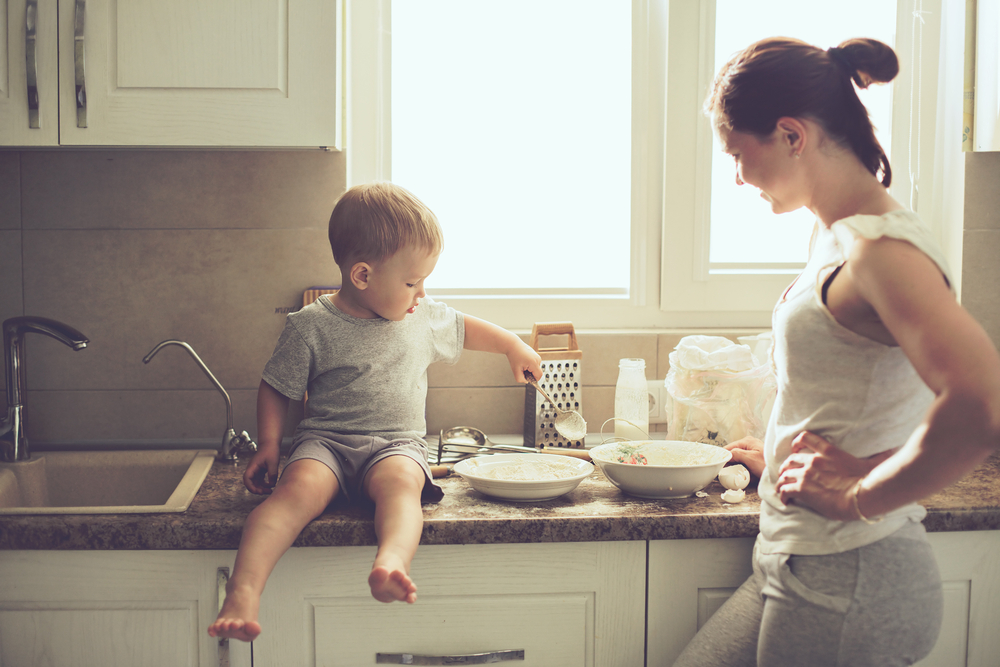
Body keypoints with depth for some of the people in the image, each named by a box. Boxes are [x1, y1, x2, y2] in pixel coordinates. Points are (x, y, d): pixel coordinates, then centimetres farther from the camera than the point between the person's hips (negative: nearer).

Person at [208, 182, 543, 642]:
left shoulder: (426, 318, 13)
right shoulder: (311, 326, -1)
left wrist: (514, 346, 37)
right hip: (325, 439, -2)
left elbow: (464, 328, 34)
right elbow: (276, 388, 6)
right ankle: (242, 592, -48)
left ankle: (391, 561, -64)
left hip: (398, 443, 2)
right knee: (300, 486, -36)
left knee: (400, 480, -36)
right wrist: (269, 444, -5)